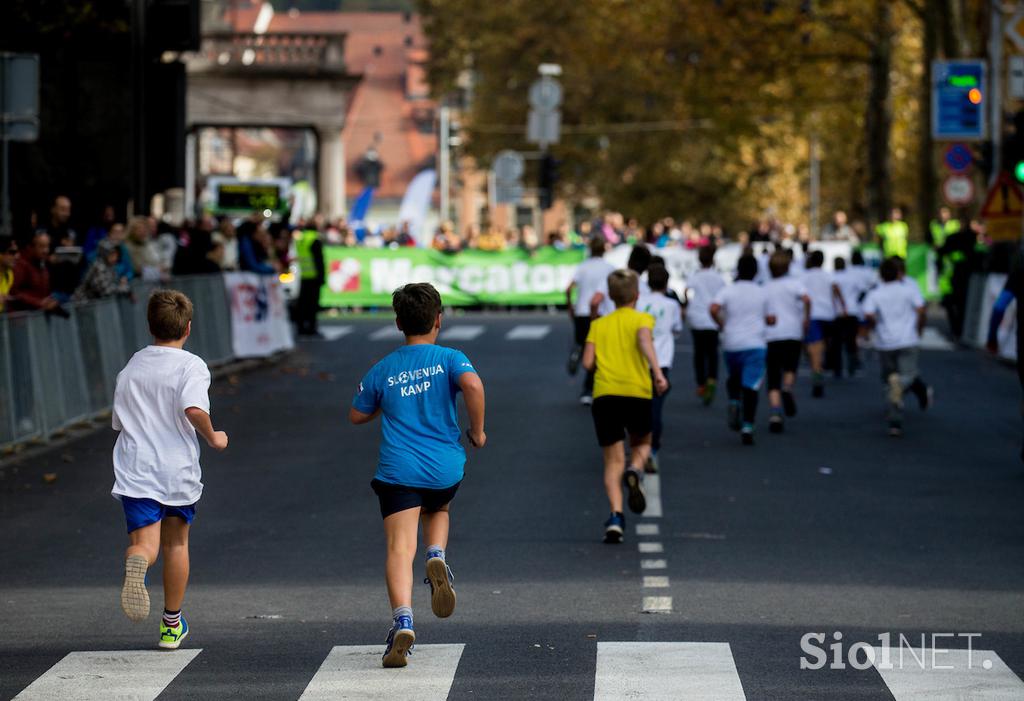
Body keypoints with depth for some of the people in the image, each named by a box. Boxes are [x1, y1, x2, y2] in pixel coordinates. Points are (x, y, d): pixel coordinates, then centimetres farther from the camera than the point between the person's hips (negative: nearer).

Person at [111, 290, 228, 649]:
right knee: (176, 543, 18)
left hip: (135, 473, 2)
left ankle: (136, 564, -49)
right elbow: (193, 408, -23)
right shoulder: (191, 365, -5)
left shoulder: (130, 368, 12)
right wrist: (212, 437, -6)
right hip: (178, 471, -2)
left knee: (144, 542, -11)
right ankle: (172, 625, 28)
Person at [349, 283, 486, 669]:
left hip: (398, 471, -1)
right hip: (446, 469, 1)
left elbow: (357, 416, 18)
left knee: (400, 547, -9)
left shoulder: (383, 370, 9)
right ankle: (437, 558, 2)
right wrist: (477, 430, -5)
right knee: (438, 510, 33)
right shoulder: (449, 359, 3)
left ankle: (402, 621, -30)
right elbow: (473, 384, -18)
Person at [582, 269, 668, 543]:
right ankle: (635, 471, -12)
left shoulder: (598, 324, 16)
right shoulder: (642, 318, 9)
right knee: (641, 443, 23)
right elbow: (644, 339, -14)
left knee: (613, 461, 5)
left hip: (604, 395, 1)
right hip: (637, 393, -1)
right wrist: (657, 372, -24)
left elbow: (588, 362, 6)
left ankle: (616, 515, -15)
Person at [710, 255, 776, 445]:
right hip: (756, 344, -1)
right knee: (751, 386, -4)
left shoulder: (728, 291, -1)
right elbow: (770, 320, 9)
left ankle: (734, 403, -3)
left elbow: (714, 309, -17)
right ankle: (747, 425, -14)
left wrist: (722, 325, -1)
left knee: (734, 377, 24)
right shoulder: (762, 293, 4)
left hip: (732, 344, 1)